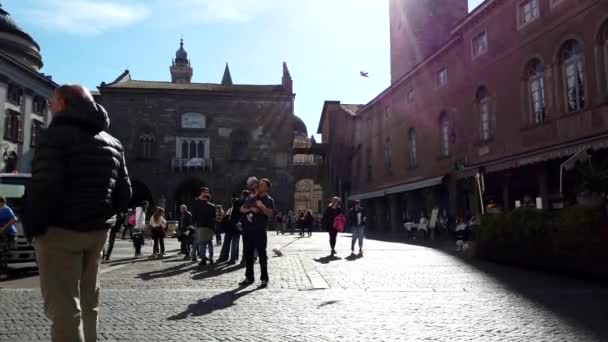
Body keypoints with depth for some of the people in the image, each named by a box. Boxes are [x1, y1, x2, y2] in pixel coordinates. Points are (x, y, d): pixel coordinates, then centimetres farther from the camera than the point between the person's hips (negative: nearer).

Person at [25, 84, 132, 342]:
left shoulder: (58, 133, -10)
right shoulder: (113, 142, 14)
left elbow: (44, 187, -21)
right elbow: (124, 193, 14)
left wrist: (32, 226, -10)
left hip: (60, 231, -7)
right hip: (97, 231, 8)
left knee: (63, 306, -3)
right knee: (88, 302, 17)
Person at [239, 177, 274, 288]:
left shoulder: (269, 200, 1)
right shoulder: (252, 198, 15)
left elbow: (270, 213, -14)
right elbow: (242, 209, 12)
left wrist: (262, 206, -29)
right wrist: (251, 209, -5)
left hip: (260, 231, -5)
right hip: (248, 229, 5)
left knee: (262, 255, -3)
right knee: (248, 254, 9)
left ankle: (264, 279, 3)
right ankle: (249, 277, 19)